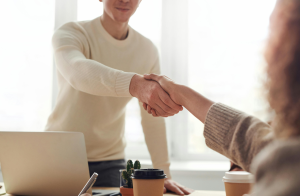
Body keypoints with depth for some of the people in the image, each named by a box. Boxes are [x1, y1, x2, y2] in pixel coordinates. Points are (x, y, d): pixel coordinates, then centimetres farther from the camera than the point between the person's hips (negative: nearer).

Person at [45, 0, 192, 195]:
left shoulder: (148, 50, -2)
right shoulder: (71, 33, -14)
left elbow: (153, 118, -1)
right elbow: (78, 71, -39)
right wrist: (135, 84, -56)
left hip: (110, 162, 3)